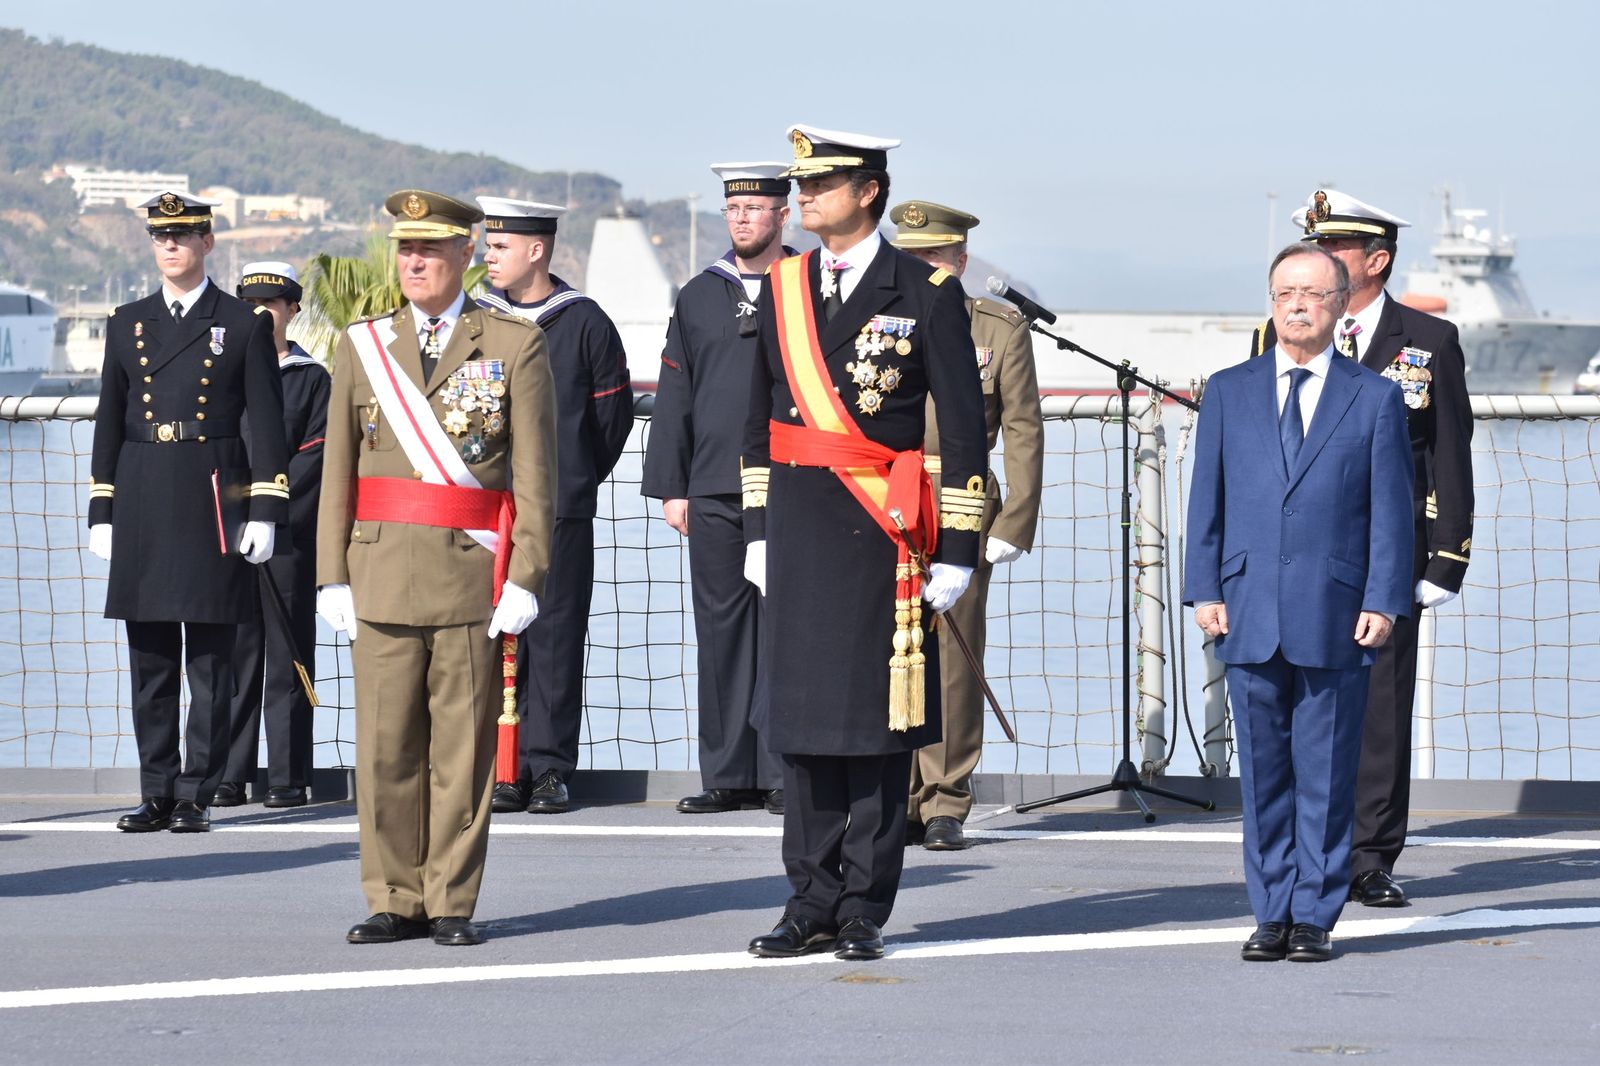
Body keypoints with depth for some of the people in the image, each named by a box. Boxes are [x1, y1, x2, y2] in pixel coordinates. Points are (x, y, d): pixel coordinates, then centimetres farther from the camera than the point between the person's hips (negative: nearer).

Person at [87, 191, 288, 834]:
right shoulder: (127, 325, 13)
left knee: (210, 662, -1)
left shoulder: (245, 325, 3)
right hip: (142, 507, 3)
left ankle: (197, 797, 3)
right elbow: (109, 422, 14)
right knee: (150, 662, 5)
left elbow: (267, 423, 1)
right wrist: (101, 514, 8)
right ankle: (157, 795, 10)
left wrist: (265, 513, -6)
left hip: (215, 505, -3)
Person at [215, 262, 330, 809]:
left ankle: (289, 778, 1)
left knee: (287, 657, -1)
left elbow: (315, 456, -2)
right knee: (234, 655, 2)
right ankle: (230, 777, 4)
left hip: (290, 536, -3)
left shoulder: (312, 378, 6)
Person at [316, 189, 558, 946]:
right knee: (385, 746, 2)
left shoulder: (516, 346, 3)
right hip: (384, 576, 2)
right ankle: (396, 902, 11)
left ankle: (453, 904, 8)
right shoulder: (362, 346, 11)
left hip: (474, 578, -2)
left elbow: (535, 477, 0)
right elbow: (338, 472, 10)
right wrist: (332, 575, 3)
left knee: (463, 748, 1)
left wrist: (525, 577, -7)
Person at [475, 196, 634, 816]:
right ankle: (504, 769, 3)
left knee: (555, 637, -1)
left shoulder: (585, 323, 1)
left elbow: (612, 414, 8)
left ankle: (549, 768, 3)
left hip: (562, 511, -2)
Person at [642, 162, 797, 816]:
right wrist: (671, 486, 6)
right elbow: (674, 397, 13)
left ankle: (784, 773, 1)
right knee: (721, 632, 4)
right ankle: (729, 776, 9)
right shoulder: (699, 296, 13)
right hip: (714, 492, 3)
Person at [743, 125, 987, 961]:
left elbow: (964, 424, -3)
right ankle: (812, 903, 11)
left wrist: (956, 549, -6)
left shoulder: (925, 293, -3)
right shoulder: (783, 288, 11)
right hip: (799, 522, 4)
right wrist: (759, 530, 12)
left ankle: (863, 912, 5)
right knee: (801, 717, 5)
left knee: (876, 718, 0)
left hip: (882, 530, -4)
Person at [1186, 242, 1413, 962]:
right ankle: (1271, 914, 12)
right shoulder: (1228, 392, 12)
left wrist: (1383, 601, -5)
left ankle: (1315, 916, 7)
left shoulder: (1375, 398, 6)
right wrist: (1204, 591, 1)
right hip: (1250, 618, 2)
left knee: (1326, 776, 0)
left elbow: (1391, 508, 3)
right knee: (1263, 774, 5)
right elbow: (1207, 499, 10)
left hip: (1336, 621, -2)